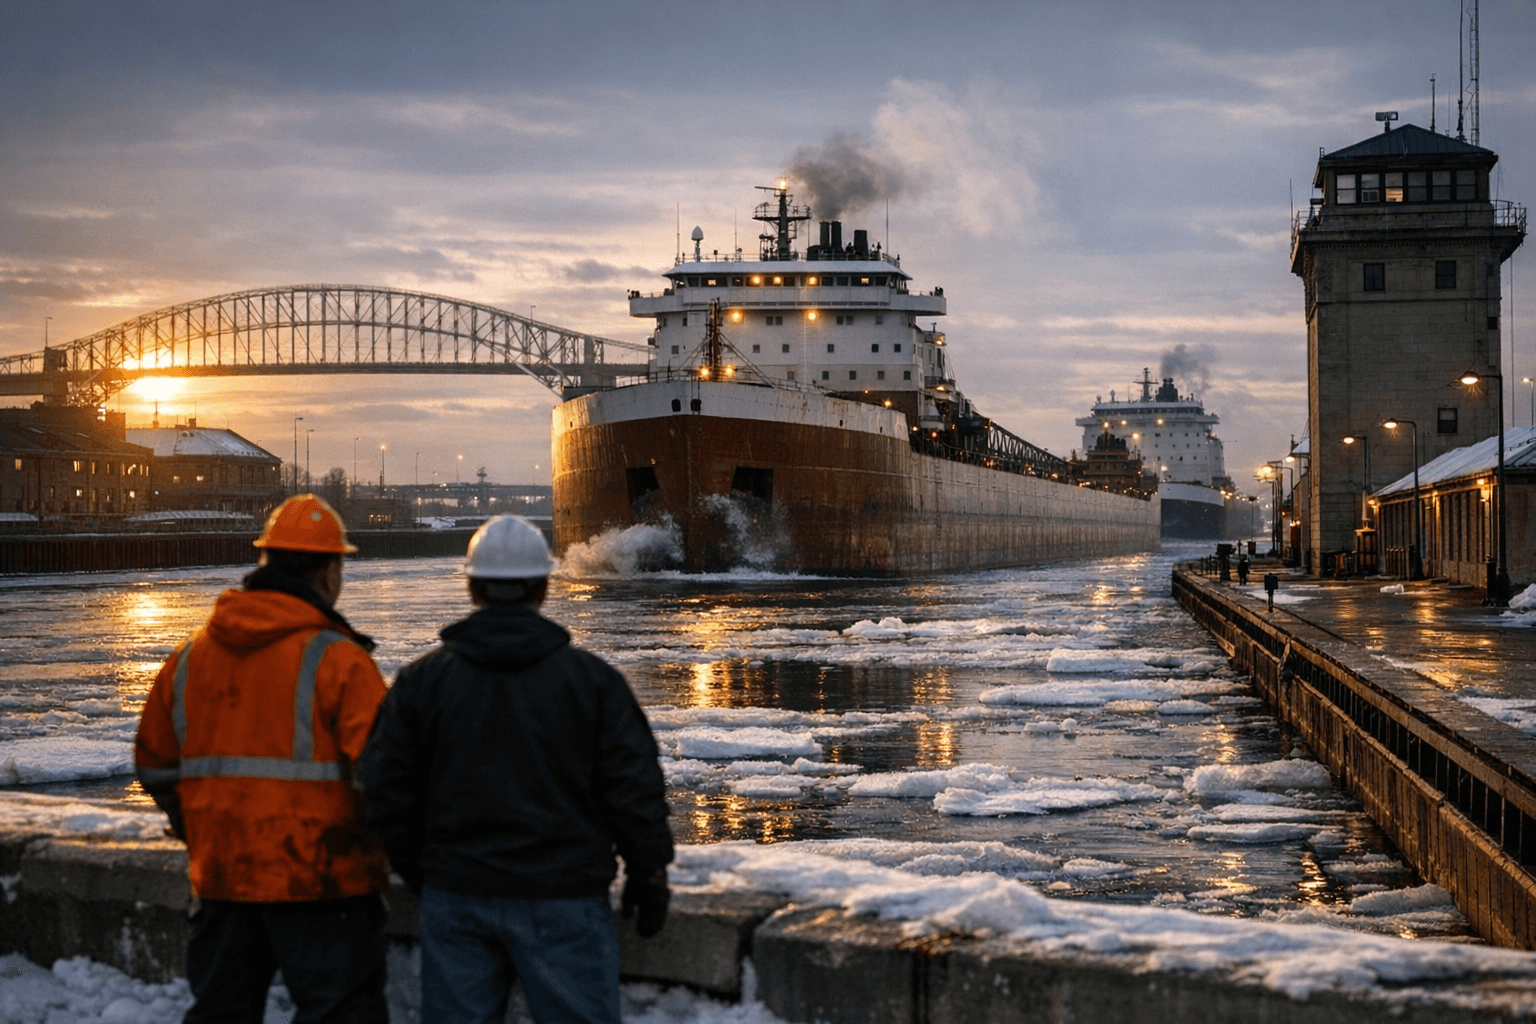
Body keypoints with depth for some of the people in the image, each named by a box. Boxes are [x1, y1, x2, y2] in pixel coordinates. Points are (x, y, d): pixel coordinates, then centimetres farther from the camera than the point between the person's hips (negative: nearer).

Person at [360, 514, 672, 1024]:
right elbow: (635, 791, -3)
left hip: (455, 897, 2)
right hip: (564, 901, -2)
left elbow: (388, 795, 3)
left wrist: (423, 876, 15)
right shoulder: (592, 678, -4)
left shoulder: (420, 680, 1)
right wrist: (648, 877, 9)